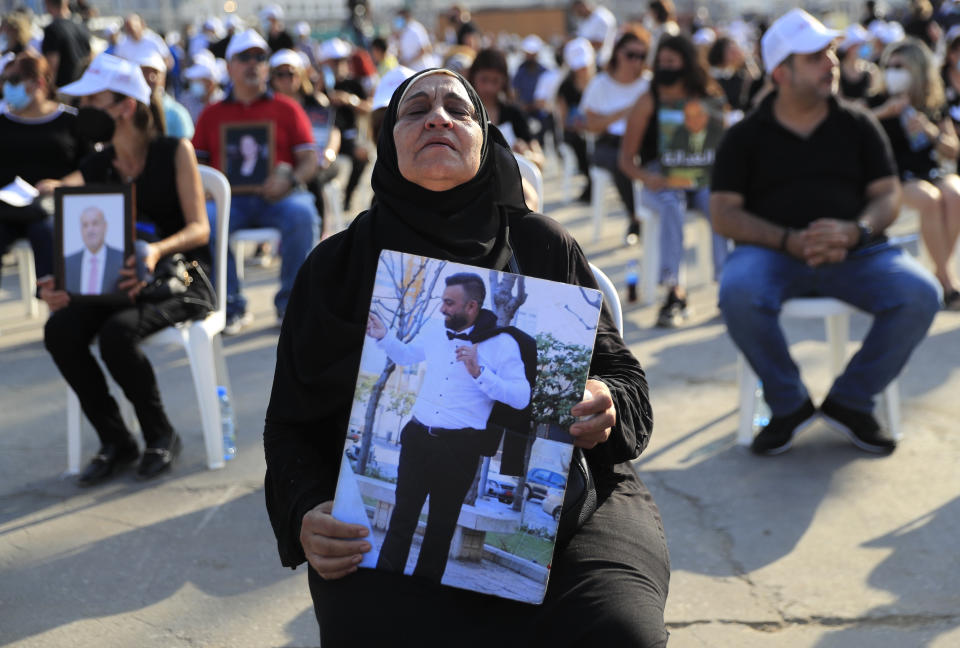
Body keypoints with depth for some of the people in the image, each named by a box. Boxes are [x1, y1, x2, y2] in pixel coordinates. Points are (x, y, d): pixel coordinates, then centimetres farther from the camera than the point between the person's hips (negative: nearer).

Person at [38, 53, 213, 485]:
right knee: (60, 330, -24)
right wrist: (59, 282, -20)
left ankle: (161, 435, -7)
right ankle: (115, 442, -7)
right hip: (119, 283, 5)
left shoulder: (175, 152, -5)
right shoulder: (95, 168, 7)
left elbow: (199, 228, -12)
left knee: (117, 333, -34)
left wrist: (157, 250, -33)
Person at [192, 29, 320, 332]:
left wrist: (290, 179, -14)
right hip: (230, 197, 1)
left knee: (302, 215, -34)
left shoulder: (287, 109, 15)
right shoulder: (212, 114, 18)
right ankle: (232, 306, -17)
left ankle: (290, 303, -15)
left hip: (277, 196, -1)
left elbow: (310, 159, 7)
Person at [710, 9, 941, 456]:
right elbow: (723, 214, 0)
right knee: (738, 294, -36)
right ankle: (788, 404, -10)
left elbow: (888, 195, 9)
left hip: (853, 252, 2)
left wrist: (855, 231, -15)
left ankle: (850, 400, -3)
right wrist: (789, 241, -17)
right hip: (771, 252, -2)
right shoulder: (746, 136, 8)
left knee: (920, 295, -26)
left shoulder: (858, 126, 14)